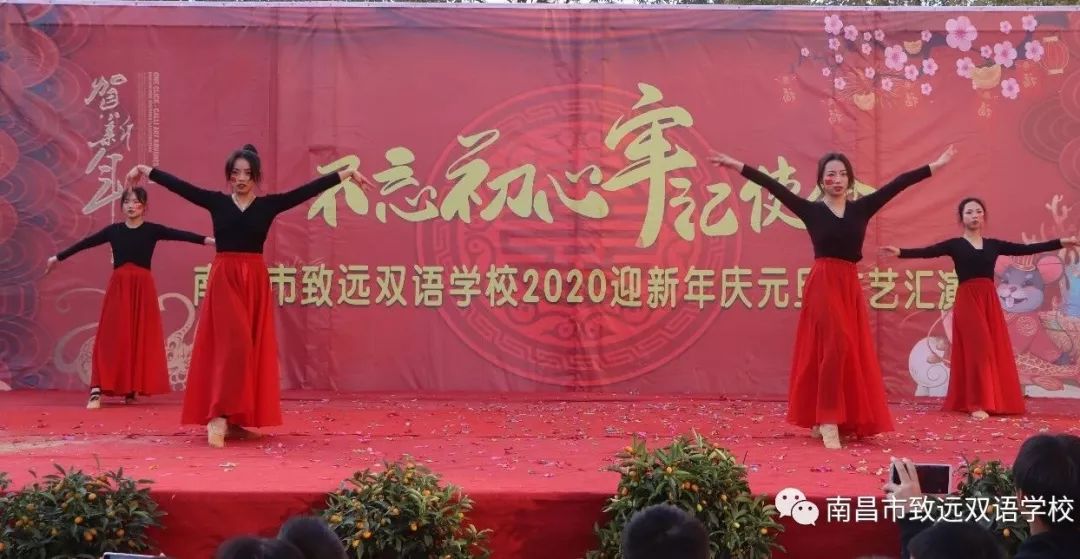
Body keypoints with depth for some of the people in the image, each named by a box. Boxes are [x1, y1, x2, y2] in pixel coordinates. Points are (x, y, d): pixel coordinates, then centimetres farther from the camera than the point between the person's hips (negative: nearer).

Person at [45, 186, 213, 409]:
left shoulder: (152, 230, 2)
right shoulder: (113, 230, 7)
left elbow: (181, 235, -9)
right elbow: (85, 243, 13)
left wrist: (208, 240, -21)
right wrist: (58, 257, 18)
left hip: (143, 288, -1)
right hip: (118, 287, 1)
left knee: (141, 338, 2)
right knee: (111, 338, -5)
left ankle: (132, 390, 12)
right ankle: (97, 391, -12)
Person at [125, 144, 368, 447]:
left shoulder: (269, 204, 4)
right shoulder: (217, 201, 4)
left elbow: (310, 189, 1)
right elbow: (178, 185, 3)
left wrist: (347, 174, -1)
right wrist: (145, 170, 1)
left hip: (255, 282, 2)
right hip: (224, 280, -2)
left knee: (252, 348, 3)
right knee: (232, 344, -15)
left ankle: (236, 419, 11)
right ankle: (218, 416, -19)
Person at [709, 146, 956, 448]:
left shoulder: (861, 208, 8)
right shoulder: (812, 210, -1)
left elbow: (898, 184, 7)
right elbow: (774, 187, -6)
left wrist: (935, 166, 10)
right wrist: (737, 165, -12)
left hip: (851, 287, 5)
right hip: (823, 285, -5)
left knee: (852, 351, 7)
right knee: (834, 346, -14)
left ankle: (824, 419, 20)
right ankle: (827, 422, -13)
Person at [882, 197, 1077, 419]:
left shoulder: (993, 245, 14)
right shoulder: (955, 244, 2)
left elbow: (1027, 249, 13)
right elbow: (927, 251, -11)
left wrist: (1062, 242, 11)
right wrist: (900, 252, -28)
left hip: (990, 301, 5)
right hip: (967, 301, -4)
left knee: (996, 348, 4)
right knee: (977, 348, -12)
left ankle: (993, 400, 14)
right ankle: (976, 404, -11)